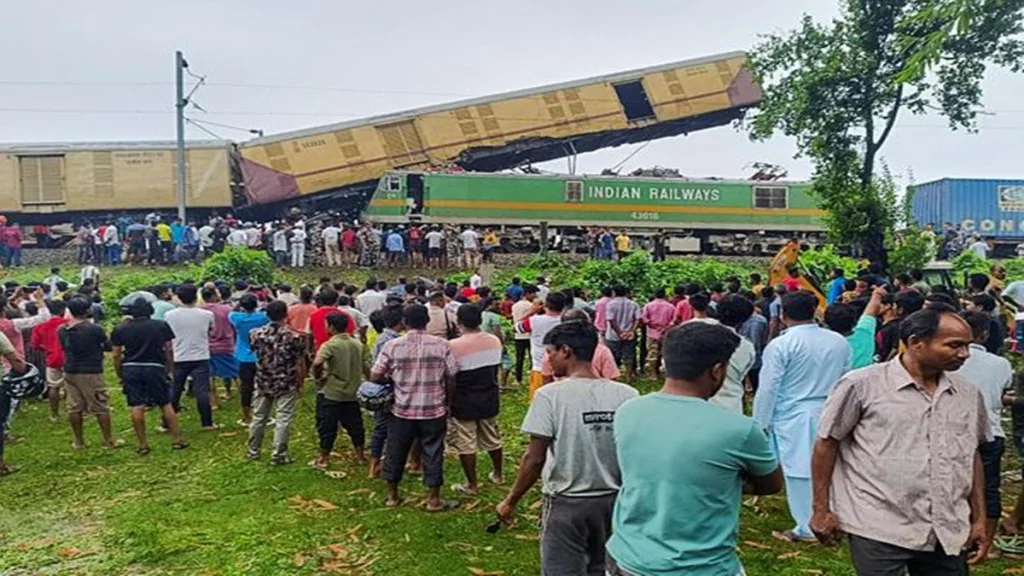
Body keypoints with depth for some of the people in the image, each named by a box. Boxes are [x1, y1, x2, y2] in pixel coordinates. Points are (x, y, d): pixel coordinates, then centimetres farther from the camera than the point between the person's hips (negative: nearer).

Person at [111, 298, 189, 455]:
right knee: (165, 404, 6)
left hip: (131, 368, 1)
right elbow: (168, 351, 2)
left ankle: (142, 444, 6)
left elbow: (116, 355, 5)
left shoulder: (120, 329, 5)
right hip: (155, 367, -1)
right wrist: (169, 369, 11)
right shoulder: (161, 325, 2)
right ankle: (177, 439, 8)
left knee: (137, 407, 3)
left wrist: (120, 376, 12)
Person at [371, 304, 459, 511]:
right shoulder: (441, 345, -8)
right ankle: (434, 500, 18)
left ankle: (392, 495, 29)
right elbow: (451, 378, -4)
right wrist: (446, 401, 11)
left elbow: (375, 377, -5)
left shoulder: (392, 346, -8)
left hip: (402, 411, 1)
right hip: (434, 411, -1)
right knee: (433, 454, 10)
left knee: (396, 453, 16)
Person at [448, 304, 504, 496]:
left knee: (465, 443, 8)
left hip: (464, 401, -5)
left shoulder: (453, 346, -20)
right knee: (492, 438, 21)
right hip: (489, 398, 6)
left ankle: (472, 485, 17)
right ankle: (498, 474, 37)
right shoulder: (495, 341, -4)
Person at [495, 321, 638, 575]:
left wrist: (510, 502, -1)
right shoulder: (627, 395, -8)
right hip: (613, 502, 4)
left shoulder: (550, 395, -16)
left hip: (566, 504, -3)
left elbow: (534, 460, -14)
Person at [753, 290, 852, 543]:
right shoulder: (840, 342, 4)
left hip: (794, 418, -5)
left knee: (800, 471, 3)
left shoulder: (780, 345, -12)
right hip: (830, 415, 6)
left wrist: (760, 424, -2)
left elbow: (768, 389, -11)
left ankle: (807, 528, 11)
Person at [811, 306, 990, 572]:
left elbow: (973, 457, 17)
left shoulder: (969, 394, 7)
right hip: (880, 531, -5)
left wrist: (979, 519, 14)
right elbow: (826, 444, -5)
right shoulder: (862, 384, -10)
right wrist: (822, 510, -5)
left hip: (948, 534, 5)